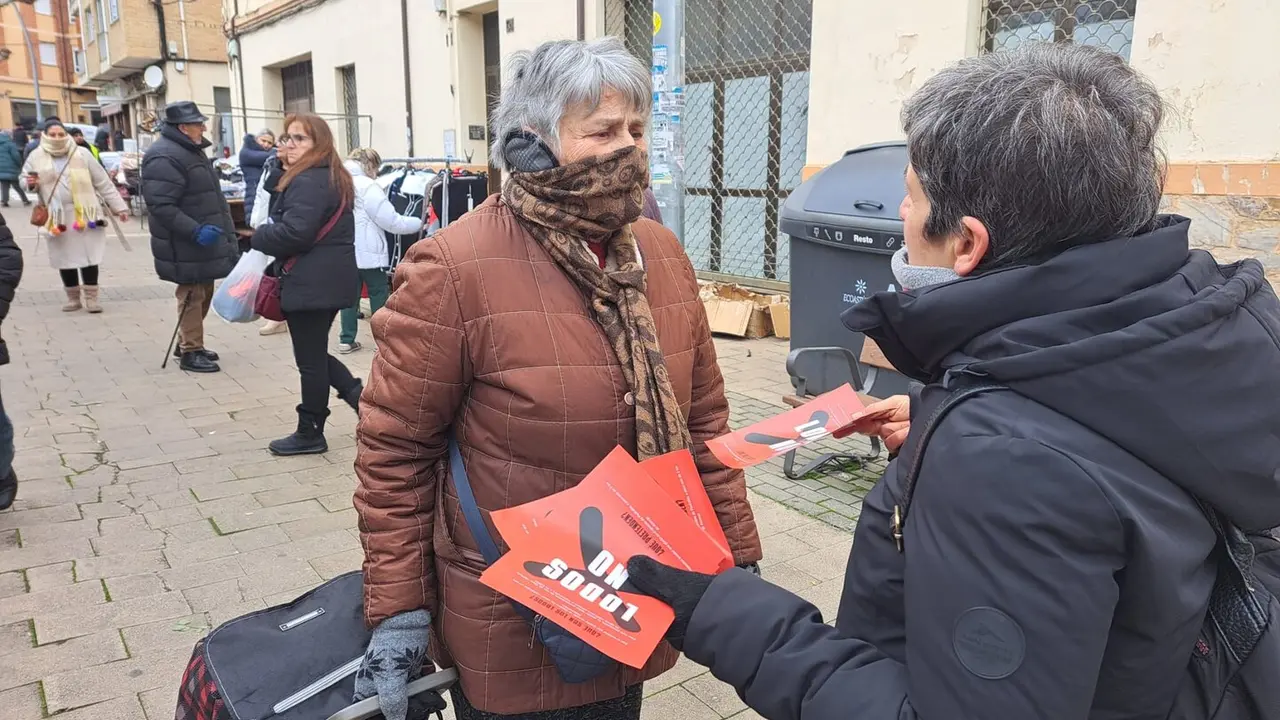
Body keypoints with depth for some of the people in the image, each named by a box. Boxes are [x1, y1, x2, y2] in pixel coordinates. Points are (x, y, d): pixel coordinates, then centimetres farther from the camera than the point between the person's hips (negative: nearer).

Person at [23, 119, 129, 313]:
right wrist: (29, 183, -9)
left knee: (89, 255, -1)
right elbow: (24, 179, 16)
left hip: (84, 214, -1)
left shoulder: (82, 154, 2)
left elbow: (103, 182, 3)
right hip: (57, 217, 2)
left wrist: (119, 206, 1)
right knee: (65, 258, 8)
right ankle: (73, 297, 22)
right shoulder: (36, 157, 4)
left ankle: (91, 297, 9)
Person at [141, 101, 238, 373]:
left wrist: (223, 232, 23)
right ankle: (190, 352, 8)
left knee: (204, 293, 17)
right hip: (186, 247, -10)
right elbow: (160, 205, -26)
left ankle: (187, 342, 31)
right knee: (192, 296, -2)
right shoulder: (165, 157, -20)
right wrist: (195, 231, -31)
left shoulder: (191, 150, 15)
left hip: (204, 241, 10)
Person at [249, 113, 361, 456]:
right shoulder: (334, 178, 16)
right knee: (316, 353, 19)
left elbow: (294, 232, -27)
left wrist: (259, 237, -8)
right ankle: (359, 395, 14)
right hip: (331, 278, 10)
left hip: (311, 282, -10)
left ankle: (310, 434, 12)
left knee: (309, 360, 1)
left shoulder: (307, 182, -18)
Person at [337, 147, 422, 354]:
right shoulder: (368, 187, -14)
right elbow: (392, 222, -14)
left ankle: (347, 340, 16)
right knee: (380, 296, 5)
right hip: (368, 253, -7)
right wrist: (419, 223, -1)